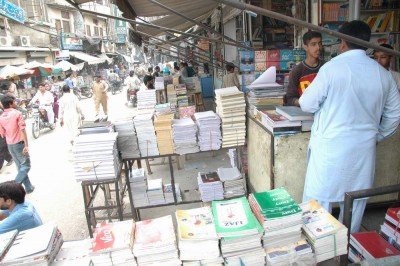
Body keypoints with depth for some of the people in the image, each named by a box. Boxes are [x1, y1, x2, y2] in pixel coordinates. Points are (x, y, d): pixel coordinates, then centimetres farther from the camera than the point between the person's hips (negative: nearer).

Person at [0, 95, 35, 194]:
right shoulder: (17, 113, -13)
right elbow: (22, 130, -18)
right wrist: (26, 145, -19)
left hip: (9, 145, 7)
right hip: (19, 143, -6)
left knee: (20, 166, 15)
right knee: (26, 166, 4)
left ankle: (28, 187, 21)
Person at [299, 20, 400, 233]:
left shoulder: (331, 68, -12)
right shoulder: (383, 74, 4)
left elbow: (307, 105, -6)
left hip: (331, 147, -5)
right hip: (364, 149, 5)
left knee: (319, 198, 8)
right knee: (355, 200, 18)